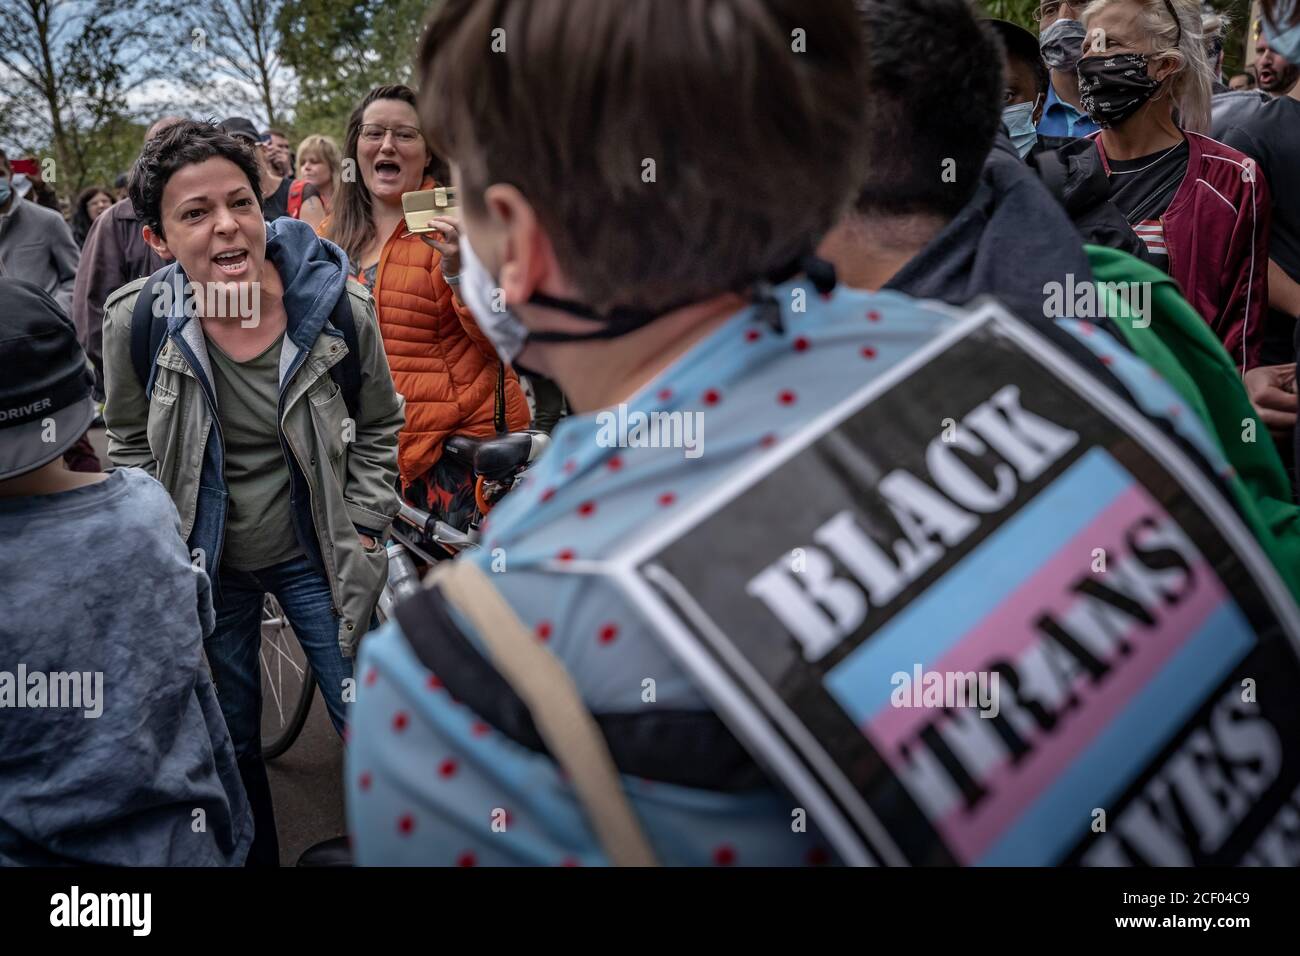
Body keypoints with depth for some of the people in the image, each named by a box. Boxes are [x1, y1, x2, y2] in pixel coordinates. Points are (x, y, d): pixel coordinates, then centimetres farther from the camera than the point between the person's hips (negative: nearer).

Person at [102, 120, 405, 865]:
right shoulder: (136, 321, -16)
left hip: (315, 554, 0)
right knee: (231, 742, 16)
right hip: (204, 563, 1)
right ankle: (255, 856, 42)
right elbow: (133, 448, 2)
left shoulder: (339, 306, -17)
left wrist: (365, 530, -5)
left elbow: (378, 428, 0)